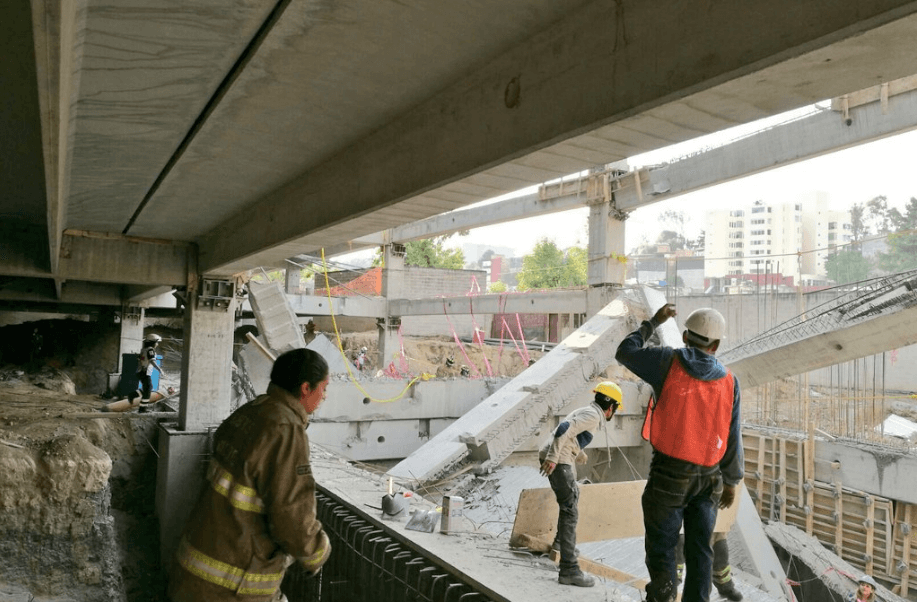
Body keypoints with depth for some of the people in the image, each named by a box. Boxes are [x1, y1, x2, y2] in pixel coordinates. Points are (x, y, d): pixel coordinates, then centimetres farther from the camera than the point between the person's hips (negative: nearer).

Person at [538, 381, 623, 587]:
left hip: (556, 459, 11)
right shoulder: (592, 415, -12)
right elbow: (564, 428, -27)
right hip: (558, 462, -11)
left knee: (573, 496, 31)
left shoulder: (586, 411, 18)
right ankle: (569, 570, -13)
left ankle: (561, 540, 47)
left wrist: (578, 452, 47)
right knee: (569, 512, -11)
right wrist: (552, 458, -30)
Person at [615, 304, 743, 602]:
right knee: (699, 550, 14)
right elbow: (732, 438, 5)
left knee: (661, 547, 5)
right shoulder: (728, 381, 1)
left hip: (668, 474, -3)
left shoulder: (669, 362, -9)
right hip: (708, 478, 4)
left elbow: (625, 352, 6)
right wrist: (731, 480, 18)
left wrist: (653, 322, 17)